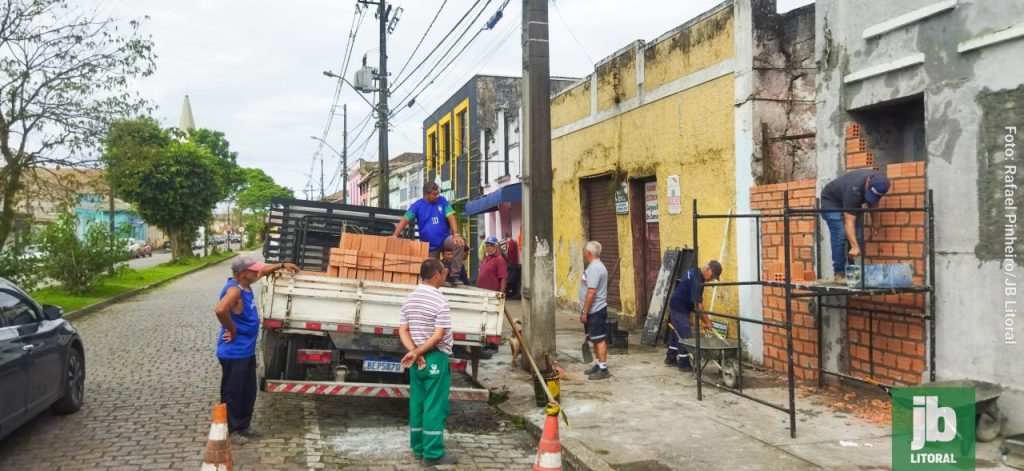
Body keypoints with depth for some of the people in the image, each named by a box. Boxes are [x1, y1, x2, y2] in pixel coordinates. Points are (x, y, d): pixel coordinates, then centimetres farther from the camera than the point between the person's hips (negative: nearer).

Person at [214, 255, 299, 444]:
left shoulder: (245, 283, 4)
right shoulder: (234, 289, -24)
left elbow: (263, 271, 25)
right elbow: (220, 310, -42)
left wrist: (282, 265, 23)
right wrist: (232, 330, -27)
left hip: (247, 351, 9)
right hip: (234, 353, -9)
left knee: (249, 391, 19)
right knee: (232, 393, 5)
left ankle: (243, 426, 34)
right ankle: (227, 432, 18)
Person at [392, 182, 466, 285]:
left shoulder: (442, 201, -3)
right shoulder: (417, 205, -5)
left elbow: (451, 217, -9)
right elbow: (405, 220, -11)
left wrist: (456, 235, -24)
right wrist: (395, 235, -25)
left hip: (444, 238, 0)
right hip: (429, 245, 0)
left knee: (459, 243, -30)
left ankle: (454, 276, -23)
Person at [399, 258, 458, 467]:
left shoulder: (410, 298, 8)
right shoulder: (439, 300, -14)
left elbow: (403, 330, 4)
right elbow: (439, 335, -19)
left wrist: (414, 352, -6)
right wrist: (417, 353, -13)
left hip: (418, 360, 7)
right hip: (435, 358, -7)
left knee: (417, 403, 12)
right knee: (435, 406, -2)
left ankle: (419, 448, 20)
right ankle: (433, 453, 2)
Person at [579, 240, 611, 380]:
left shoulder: (594, 268, -19)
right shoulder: (595, 266, 14)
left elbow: (592, 292, -25)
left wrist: (584, 312, -22)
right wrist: (585, 311, 21)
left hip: (595, 311, -10)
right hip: (594, 310, 10)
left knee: (600, 339, -6)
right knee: (595, 339, 17)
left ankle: (603, 369, -2)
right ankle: (598, 364, 26)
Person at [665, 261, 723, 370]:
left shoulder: (694, 272, 4)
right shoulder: (696, 281, -26)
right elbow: (698, 304, -26)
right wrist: (707, 321, -20)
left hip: (676, 306, 10)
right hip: (679, 309, -10)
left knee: (677, 333, 18)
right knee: (685, 336, -5)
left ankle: (670, 357, 28)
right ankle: (684, 363, 2)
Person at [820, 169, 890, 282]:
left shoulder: (879, 182, -21)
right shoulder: (854, 189, -41)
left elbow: (874, 201, 4)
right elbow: (849, 222, -43)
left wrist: (870, 216, -10)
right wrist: (854, 247, -49)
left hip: (851, 203, 7)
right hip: (831, 201, -7)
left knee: (858, 237, -5)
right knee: (840, 236, -19)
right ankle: (839, 273, -14)